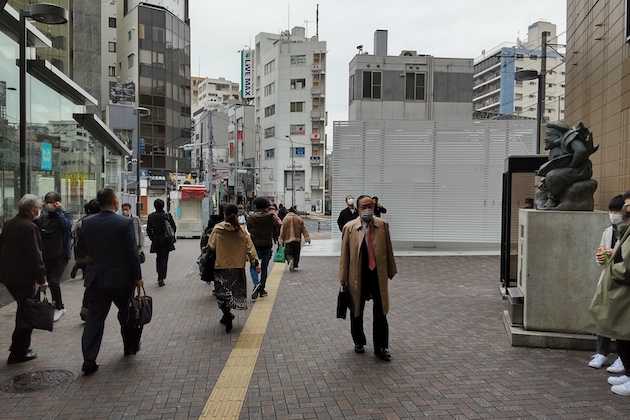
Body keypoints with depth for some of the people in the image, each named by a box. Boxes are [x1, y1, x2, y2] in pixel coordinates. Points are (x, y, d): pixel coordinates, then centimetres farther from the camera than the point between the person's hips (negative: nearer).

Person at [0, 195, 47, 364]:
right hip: (24, 277, -9)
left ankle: (19, 346, 30)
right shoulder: (30, 227, -18)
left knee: (23, 310, 22)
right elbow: (35, 255, -20)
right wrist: (41, 277, -14)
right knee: (26, 314, 3)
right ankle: (18, 353, 9)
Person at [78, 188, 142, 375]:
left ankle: (89, 360, 1)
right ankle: (130, 346, 35)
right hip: (121, 278, -2)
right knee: (126, 313, 18)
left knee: (94, 318, 5)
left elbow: (83, 248, 9)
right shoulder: (125, 223, -14)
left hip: (96, 278, 3)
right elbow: (132, 253, -12)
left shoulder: (87, 223, -2)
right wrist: (137, 277, -3)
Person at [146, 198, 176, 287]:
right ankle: (162, 278, -6)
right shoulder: (168, 215, -8)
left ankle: (160, 277, 21)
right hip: (166, 241, -2)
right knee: (164, 259, 4)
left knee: (158, 258, 19)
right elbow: (174, 228, -3)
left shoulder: (151, 216, -5)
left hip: (156, 241, 2)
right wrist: (171, 237, 11)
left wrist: (152, 238, 12)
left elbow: (148, 229, -1)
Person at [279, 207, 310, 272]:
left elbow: (282, 230, -3)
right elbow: (304, 230, 2)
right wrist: (307, 238, 3)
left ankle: (290, 260, -26)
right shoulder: (299, 219, 2)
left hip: (288, 240, -2)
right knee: (296, 253, 12)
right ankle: (295, 266, 14)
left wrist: (281, 240, 1)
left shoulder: (285, 219, -3)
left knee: (287, 253, 3)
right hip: (297, 240, 2)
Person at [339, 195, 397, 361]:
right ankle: (359, 342, 35)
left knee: (380, 312, 3)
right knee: (356, 312, 14)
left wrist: (391, 271, 8)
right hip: (358, 276, 0)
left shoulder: (383, 225, 0)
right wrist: (344, 278, -4)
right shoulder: (350, 228, -4)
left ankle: (381, 347, 16)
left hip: (378, 275, 1)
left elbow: (388, 249, 6)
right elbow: (345, 254, -3)